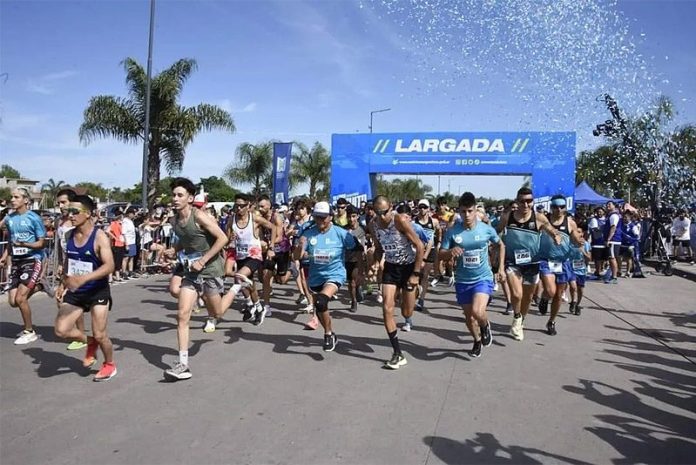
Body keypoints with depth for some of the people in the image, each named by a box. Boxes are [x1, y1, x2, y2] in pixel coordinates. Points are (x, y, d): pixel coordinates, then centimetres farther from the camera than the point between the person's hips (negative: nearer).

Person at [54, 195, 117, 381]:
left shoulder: (99, 237, -18)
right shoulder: (70, 235, 1)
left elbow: (109, 266, -29)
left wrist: (83, 278, -40)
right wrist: (62, 284, 12)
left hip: (98, 291, -5)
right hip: (75, 292, 5)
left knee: (100, 335, 2)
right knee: (61, 330, -7)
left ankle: (110, 365, 29)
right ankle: (90, 342, 23)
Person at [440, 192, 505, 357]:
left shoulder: (487, 229, -9)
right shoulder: (452, 231, -10)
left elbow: (501, 245, 10)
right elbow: (441, 255, -6)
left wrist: (501, 267, 6)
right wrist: (451, 252, -28)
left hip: (483, 278, -2)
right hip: (462, 281, 2)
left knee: (478, 312, -24)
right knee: (469, 317, 13)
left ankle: (485, 326, 12)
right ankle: (477, 341, 43)